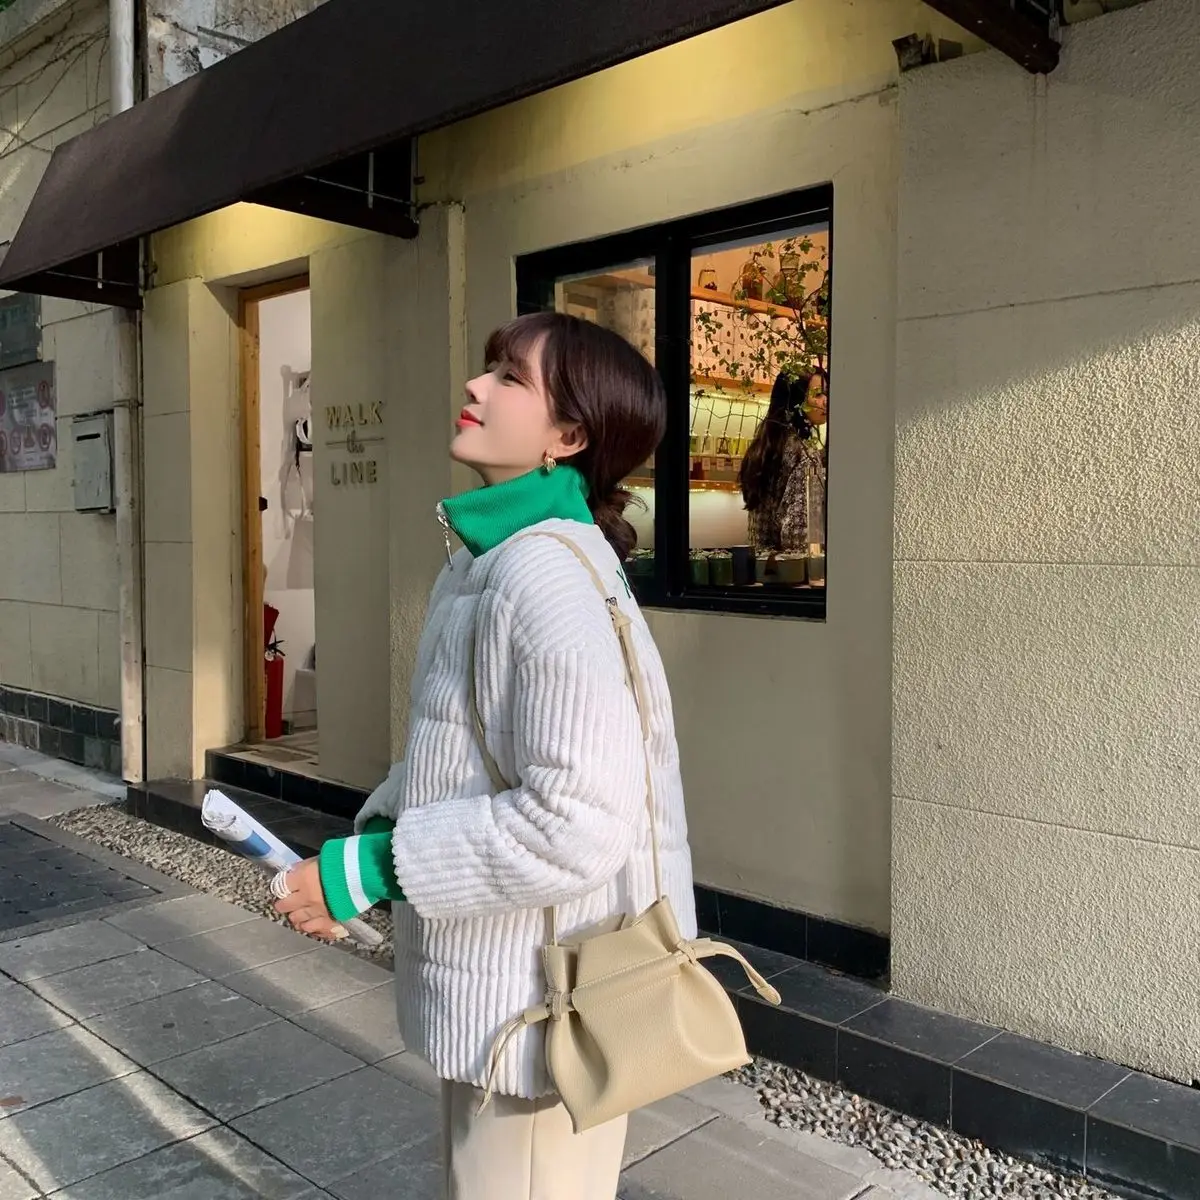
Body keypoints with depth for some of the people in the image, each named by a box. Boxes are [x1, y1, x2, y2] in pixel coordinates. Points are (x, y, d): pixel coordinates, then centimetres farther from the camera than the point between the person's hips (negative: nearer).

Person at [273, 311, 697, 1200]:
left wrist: (367, 872, -23)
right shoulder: (485, 560, 6)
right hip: (497, 984, 9)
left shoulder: (547, 571, -24)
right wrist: (361, 846, 3)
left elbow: (578, 821, -31)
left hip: (544, 998, -9)